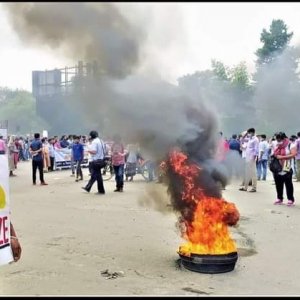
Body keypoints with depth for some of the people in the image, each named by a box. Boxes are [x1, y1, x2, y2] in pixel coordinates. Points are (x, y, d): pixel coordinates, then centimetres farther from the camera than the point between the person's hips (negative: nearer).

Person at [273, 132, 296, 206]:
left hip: (286, 169, -6)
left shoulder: (290, 145, -7)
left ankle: (290, 199, 7)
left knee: (288, 184, 0)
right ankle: (279, 198, 21)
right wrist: (273, 156, -1)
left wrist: (282, 157, -22)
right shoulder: (277, 146, 13)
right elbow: (274, 154, 24)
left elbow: (294, 154, -19)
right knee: (278, 184, 11)